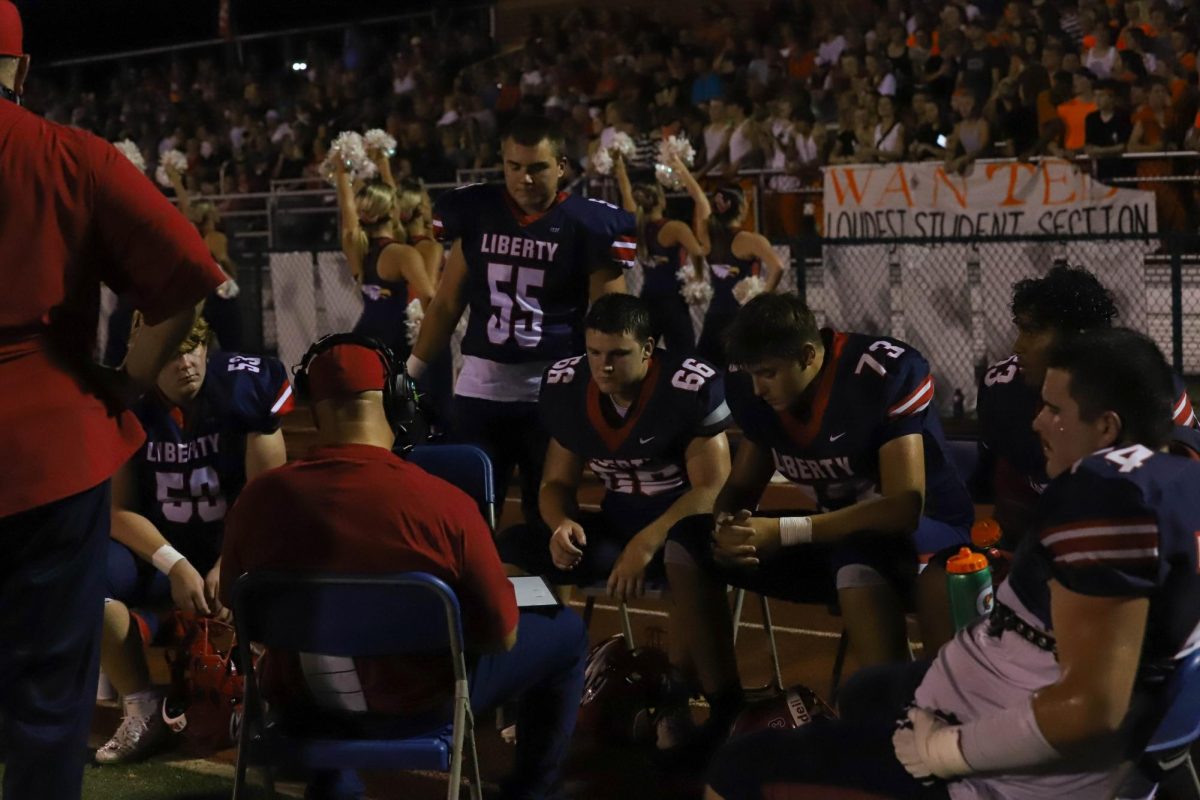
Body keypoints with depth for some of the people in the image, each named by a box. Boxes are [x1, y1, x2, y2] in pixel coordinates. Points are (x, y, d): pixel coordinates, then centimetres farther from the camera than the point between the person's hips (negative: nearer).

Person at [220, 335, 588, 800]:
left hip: (303, 704, 3)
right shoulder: (444, 504, -25)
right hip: (419, 704, -3)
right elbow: (501, 635, -14)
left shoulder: (258, 498, -16)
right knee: (566, 632, 19)